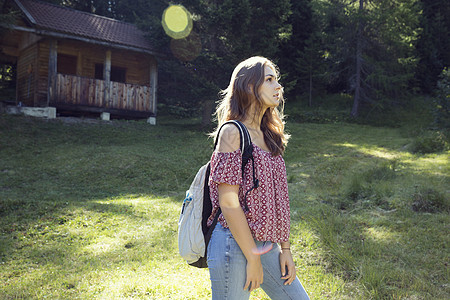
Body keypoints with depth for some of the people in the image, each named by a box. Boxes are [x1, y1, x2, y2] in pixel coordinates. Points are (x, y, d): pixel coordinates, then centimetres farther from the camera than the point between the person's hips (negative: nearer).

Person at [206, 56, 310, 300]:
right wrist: (252, 259, -14)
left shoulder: (268, 136, 11)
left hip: (265, 243, 8)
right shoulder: (232, 132, -12)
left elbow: (275, 199, 12)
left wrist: (285, 248, 10)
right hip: (234, 243, -8)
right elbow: (228, 202, -17)